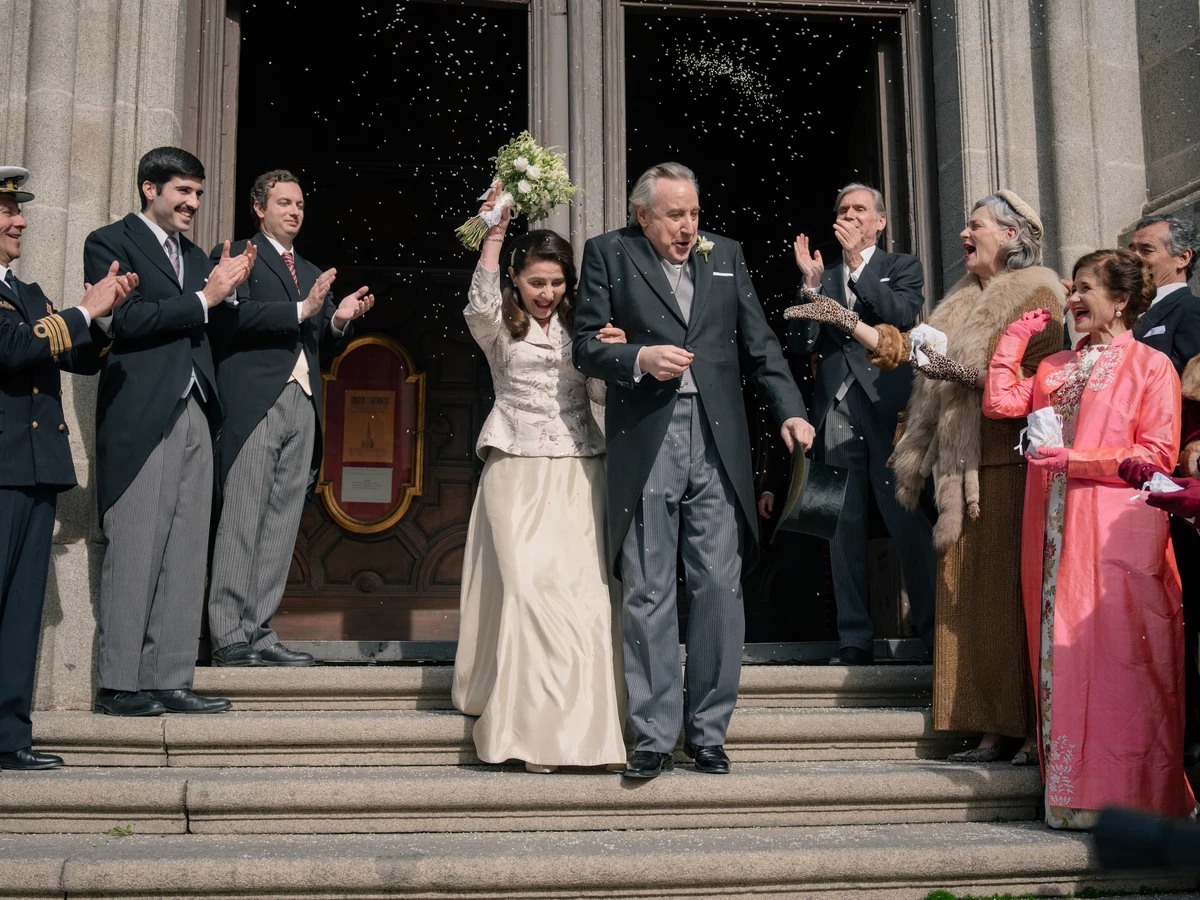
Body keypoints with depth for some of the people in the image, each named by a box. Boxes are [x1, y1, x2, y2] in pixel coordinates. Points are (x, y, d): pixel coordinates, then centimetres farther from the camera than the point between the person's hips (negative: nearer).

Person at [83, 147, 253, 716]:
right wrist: (203, 299, -9)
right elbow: (125, 320, -12)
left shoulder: (194, 257, 23)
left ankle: (169, 680, 10)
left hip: (194, 416, 7)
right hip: (140, 418, -7)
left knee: (186, 556, 5)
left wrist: (227, 290, 4)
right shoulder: (109, 243, 1)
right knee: (134, 552, -5)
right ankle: (117, 685, 2)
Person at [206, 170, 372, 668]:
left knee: (281, 524, 4)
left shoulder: (312, 273, 25)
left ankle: (259, 631, 8)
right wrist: (301, 310, -17)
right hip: (254, 403, -7)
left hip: (302, 405, 7)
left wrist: (339, 319, 2)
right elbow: (232, 317, -12)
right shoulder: (237, 255, 5)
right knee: (241, 522, -7)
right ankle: (229, 637, -5)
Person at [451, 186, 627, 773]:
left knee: (582, 591, -2)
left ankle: (582, 719, 10)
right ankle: (533, 727, -4)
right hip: (517, 472, -3)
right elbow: (480, 306, -20)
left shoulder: (580, 326, 12)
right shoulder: (499, 325, 4)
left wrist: (616, 353, -10)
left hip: (578, 472, 3)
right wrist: (494, 233, -25)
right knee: (529, 587, -9)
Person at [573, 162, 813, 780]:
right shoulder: (607, 254, 8)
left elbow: (760, 344, 14)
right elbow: (585, 347, 4)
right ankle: (654, 735, 10)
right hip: (644, 444, -2)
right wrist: (640, 358, -15)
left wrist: (789, 410, 0)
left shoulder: (726, 255, 16)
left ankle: (707, 732, 13)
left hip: (717, 443, 2)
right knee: (647, 595, 1)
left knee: (719, 588, 2)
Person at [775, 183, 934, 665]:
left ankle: (933, 631, 6)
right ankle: (855, 639, 10)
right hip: (837, 413, 3)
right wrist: (811, 281, -3)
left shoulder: (902, 267, 12)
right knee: (843, 529, 3)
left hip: (890, 411, -2)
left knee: (909, 523, -5)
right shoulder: (821, 274, 17)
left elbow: (904, 316, -8)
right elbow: (801, 345, 7)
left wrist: (857, 263, -9)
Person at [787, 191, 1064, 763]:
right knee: (970, 596, 3)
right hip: (963, 469, 7)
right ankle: (993, 730, 7)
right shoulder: (964, 300, 22)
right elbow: (905, 348, 20)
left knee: (1018, 593, -8)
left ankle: (1040, 731, -4)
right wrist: (848, 322, 14)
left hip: (1010, 467, -7)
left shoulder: (1036, 293, -1)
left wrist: (966, 371, -22)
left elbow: (1031, 379, -13)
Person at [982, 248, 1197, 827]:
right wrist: (1015, 338, 13)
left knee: (1117, 660, -7)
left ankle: (1128, 796, 1)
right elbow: (1000, 403, 9)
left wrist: (1076, 460, -14)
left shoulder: (1151, 366, 1)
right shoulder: (1056, 367, 20)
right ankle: (1074, 795, 11)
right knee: (1062, 657, 4)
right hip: (1055, 536, 6)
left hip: (1116, 537, -6)